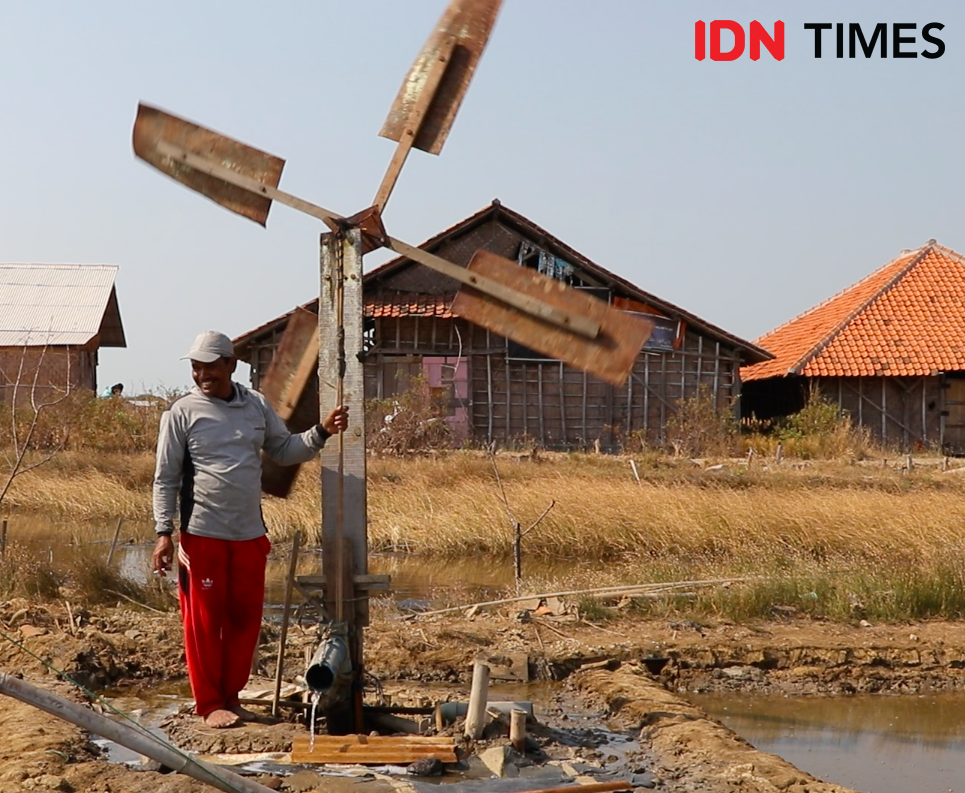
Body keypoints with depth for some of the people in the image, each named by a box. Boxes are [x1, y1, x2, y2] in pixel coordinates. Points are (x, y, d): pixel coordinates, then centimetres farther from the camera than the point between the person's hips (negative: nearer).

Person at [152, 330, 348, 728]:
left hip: (250, 534, 4)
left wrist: (322, 432, 1)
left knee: (245, 619, 10)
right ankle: (209, 704, 11)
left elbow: (284, 450, 17)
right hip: (202, 535, -4)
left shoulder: (256, 405, 8)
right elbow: (166, 478, -3)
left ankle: (231, 696, 23)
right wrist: (163, 533, -10)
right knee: (204, 621, 0)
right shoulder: (183, 412, -4)